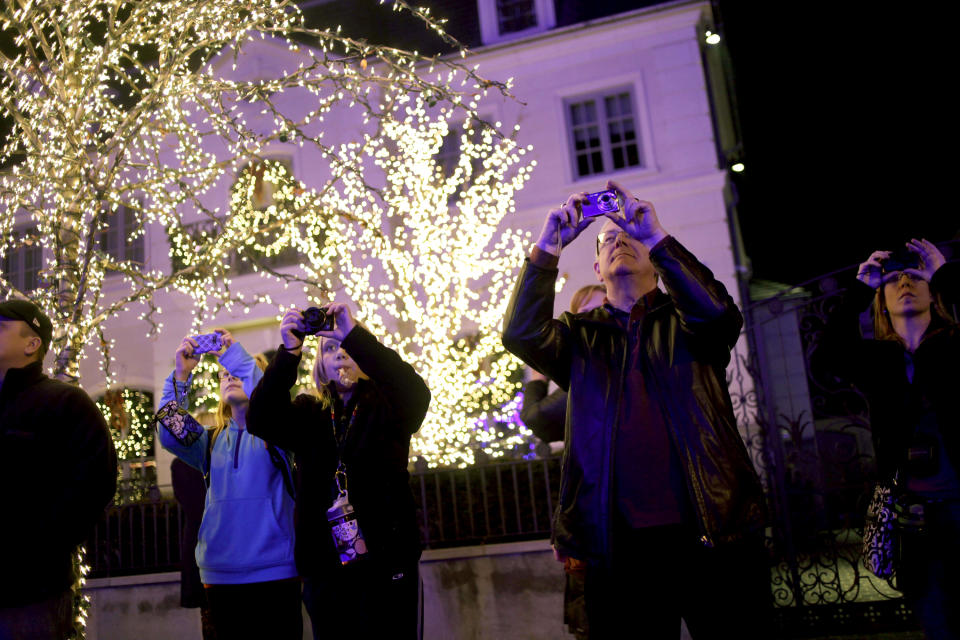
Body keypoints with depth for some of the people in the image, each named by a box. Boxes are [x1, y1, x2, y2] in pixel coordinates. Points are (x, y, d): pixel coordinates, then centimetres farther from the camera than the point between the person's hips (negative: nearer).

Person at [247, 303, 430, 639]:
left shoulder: (387, 405, 5)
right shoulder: (308, 413, 11)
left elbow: (416, 392, -17)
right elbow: (260, 421, -6)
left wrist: (353, 333, -22)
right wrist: (289, 351, -18)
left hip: (385, 559, -2)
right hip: (324, 565, 2)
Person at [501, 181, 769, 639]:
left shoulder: (682, 320, 10)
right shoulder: (581, 335, 13)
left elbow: (718, 313, -13)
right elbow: (521, 334, -6)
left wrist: (658, 237, -14)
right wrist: (546, 248, -11)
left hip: (713, 531, 0)